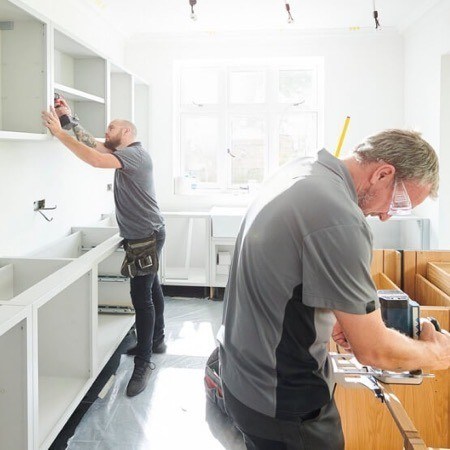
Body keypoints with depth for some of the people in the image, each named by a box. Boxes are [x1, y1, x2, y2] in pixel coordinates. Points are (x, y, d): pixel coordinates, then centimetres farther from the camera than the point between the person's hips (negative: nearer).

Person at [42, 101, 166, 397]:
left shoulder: (135, 154, -17)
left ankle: (144, 363, -5)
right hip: (143, 236, 11)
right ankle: (156, 341, 32)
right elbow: (93, 144, 17)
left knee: (142, 296, -10)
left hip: (147, 237, -11)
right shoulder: (124, 154, 14)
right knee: (150, 289, 18)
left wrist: (59, 132, -25)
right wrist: (71, 118, 9)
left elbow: (95, 159, -31)